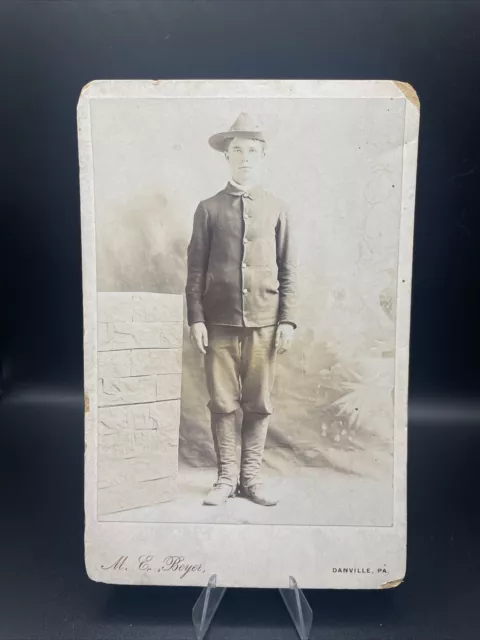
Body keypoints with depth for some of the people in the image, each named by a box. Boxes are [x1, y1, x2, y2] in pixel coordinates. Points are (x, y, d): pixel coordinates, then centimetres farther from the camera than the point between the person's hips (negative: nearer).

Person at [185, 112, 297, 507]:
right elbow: (196, 269, 4)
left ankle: (251, 477, 19)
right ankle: (226, 477, 18)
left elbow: (288, 270, 7)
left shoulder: (277, 209, 10)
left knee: (259, 404, 5)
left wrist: (288, 320, -1)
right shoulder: (209, 208, 7)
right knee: (223, 403, 3)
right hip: (219, 322, 0)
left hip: (264, 322, 1)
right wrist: (196, 318, -4)